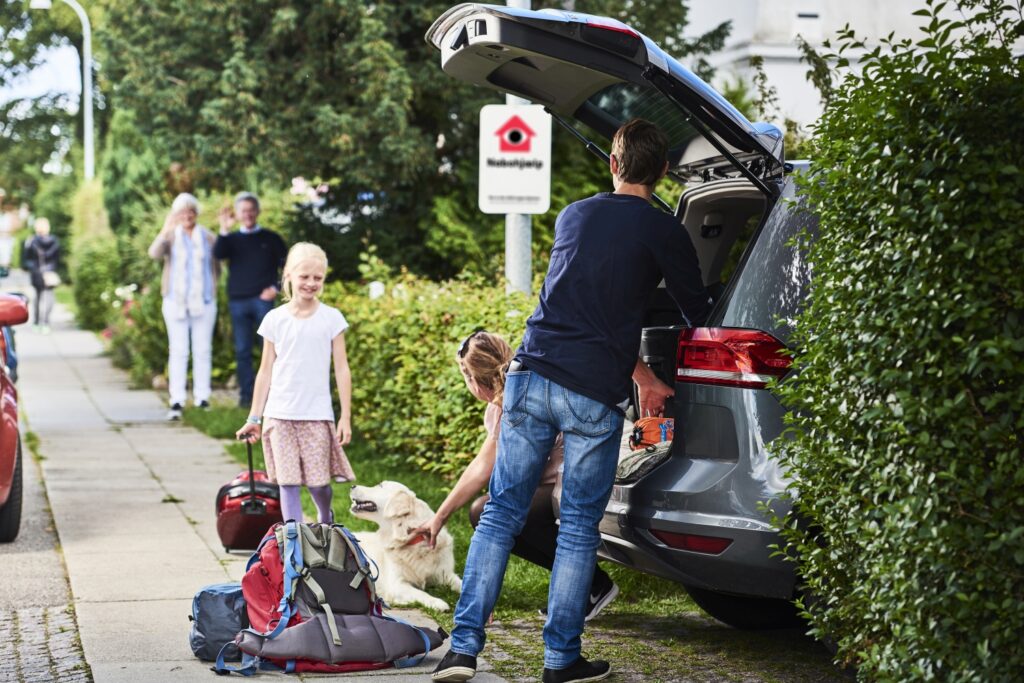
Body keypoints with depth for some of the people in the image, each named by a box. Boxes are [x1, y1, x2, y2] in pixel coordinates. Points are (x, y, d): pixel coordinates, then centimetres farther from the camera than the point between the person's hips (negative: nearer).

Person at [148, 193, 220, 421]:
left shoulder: (208, 238, 8)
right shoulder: (170, 236, 2)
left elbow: (216, 268, 15)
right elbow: (155, 253, -18)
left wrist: (210, 287, -1)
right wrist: (165, 231, -33)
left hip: (203, 302, 2)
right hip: (176, 301, -2)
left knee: (203, 351, 4)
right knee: (178, 351, -5)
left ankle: (202, 398, 9)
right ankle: (177, 402, -8)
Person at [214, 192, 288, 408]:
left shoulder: (270, 238, 9)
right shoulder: (232, 239, 12)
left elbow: (286, 265, 9)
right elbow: (218, 254, -8)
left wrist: (276, 288, -2)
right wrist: (224, 230, -19)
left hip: (263, 299, -2)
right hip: (238, 301, 2)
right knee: (242, 350, 4)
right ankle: (246, 394, 7)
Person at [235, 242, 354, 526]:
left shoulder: (331, 318, 1)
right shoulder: (275, 319, 4)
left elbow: (341, 369, 2)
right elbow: (266, 371, 9)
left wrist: (346, 417, -2)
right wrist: (254, 418, 8)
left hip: (317, 414, -1)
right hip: (280, 414, 1)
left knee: (318, 481, 1)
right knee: (287, 482, -2)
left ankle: (326, 522, 31)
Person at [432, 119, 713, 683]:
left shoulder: (572, 216, 17)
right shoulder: (662, 232, 1)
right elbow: (698, 314, 10)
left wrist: (640, 373, 25)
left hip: (531, 376, 4)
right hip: (594, 394, -4)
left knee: (501, 514, 8)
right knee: (578, 529, 7)